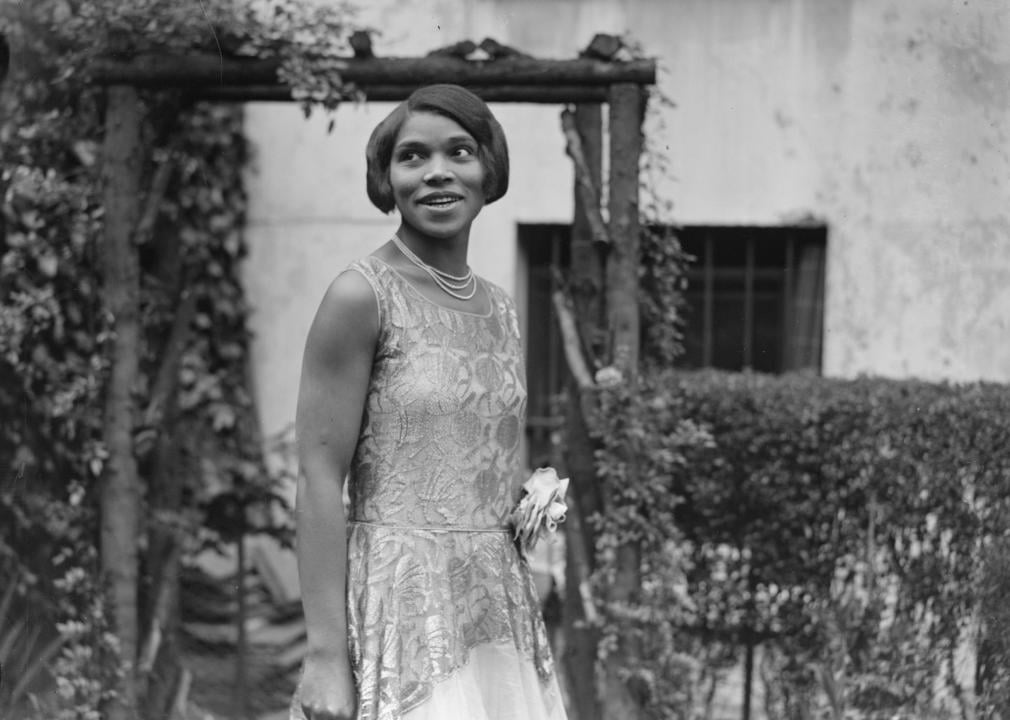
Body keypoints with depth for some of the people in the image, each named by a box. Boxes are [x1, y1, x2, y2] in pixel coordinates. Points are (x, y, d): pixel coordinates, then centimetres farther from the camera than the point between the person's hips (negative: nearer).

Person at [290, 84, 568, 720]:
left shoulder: (501, 309, 10)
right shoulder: (362, 296, -9)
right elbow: (320, 478, -13)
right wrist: (325, 653, -18)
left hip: (500, 611, 6)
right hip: (403, 604, -6)